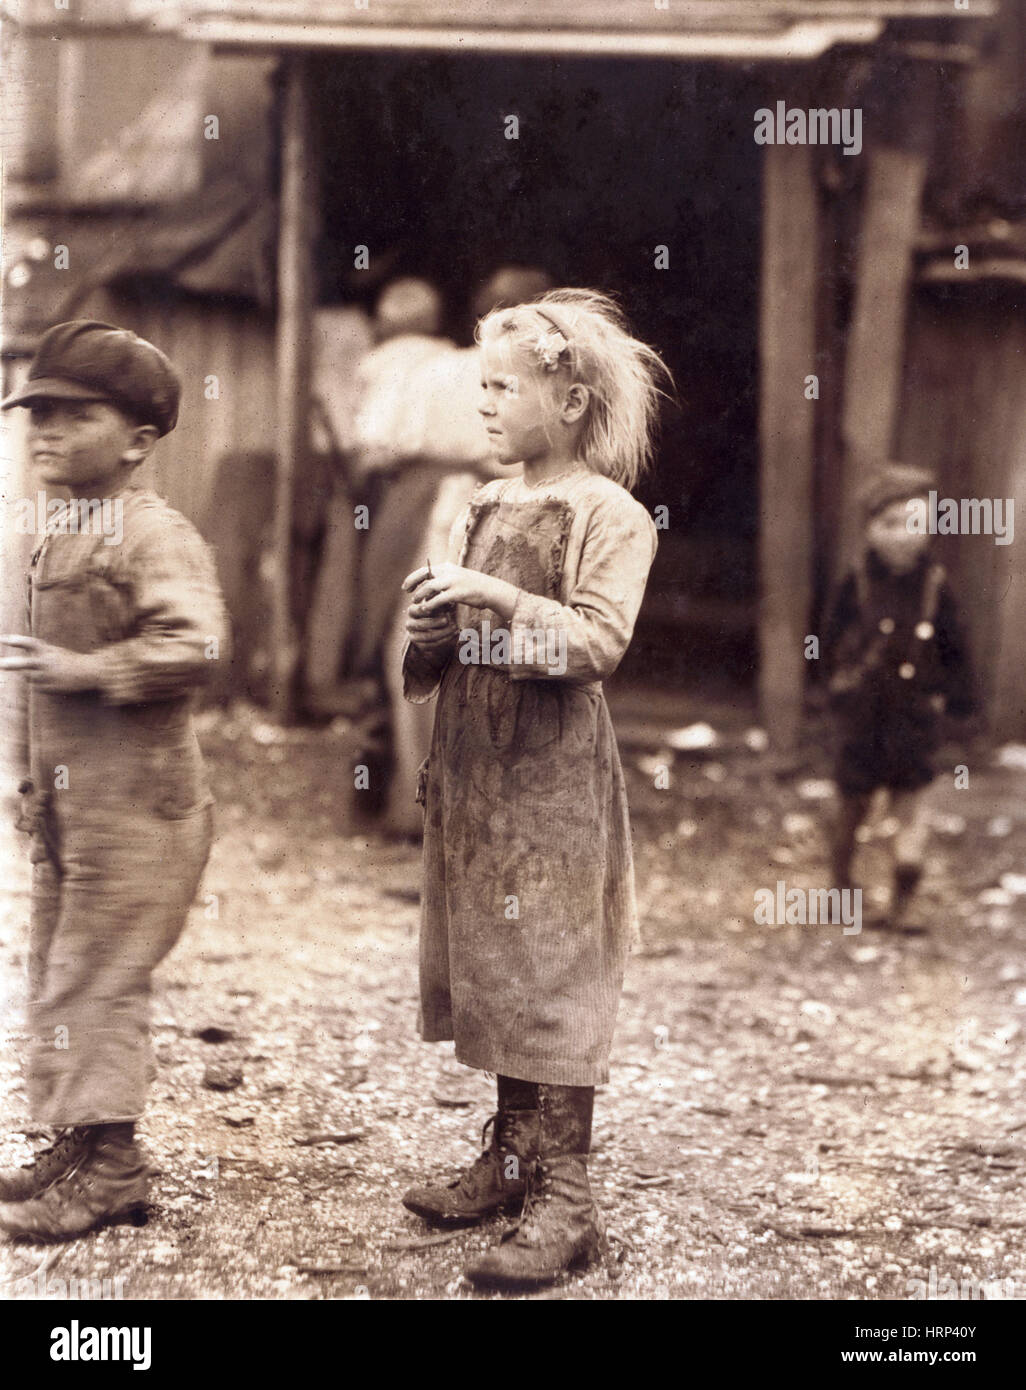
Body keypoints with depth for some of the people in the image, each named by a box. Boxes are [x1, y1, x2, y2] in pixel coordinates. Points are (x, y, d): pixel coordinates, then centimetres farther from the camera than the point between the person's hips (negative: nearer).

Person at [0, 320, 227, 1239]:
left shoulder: (153, 534, -15)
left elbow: (192, 645, -28)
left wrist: (83, 669, -23)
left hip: (135, 800, -9)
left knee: (97, 975, -4)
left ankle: (108, 1166, 6)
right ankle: (76, 1146, 24)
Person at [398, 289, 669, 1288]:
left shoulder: (610, 516, -8)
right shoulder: (482, 510, 12)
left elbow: (599, 642, -19)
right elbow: (428, 668, 17)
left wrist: (496, 600, -23)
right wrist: (430, 627, -5)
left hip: (554, 778, -7)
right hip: (469, 769, 7)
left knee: (555, 980, -6)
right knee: (488, 971, 12)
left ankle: (566, 1203, -2)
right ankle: (511, 1161, 25)